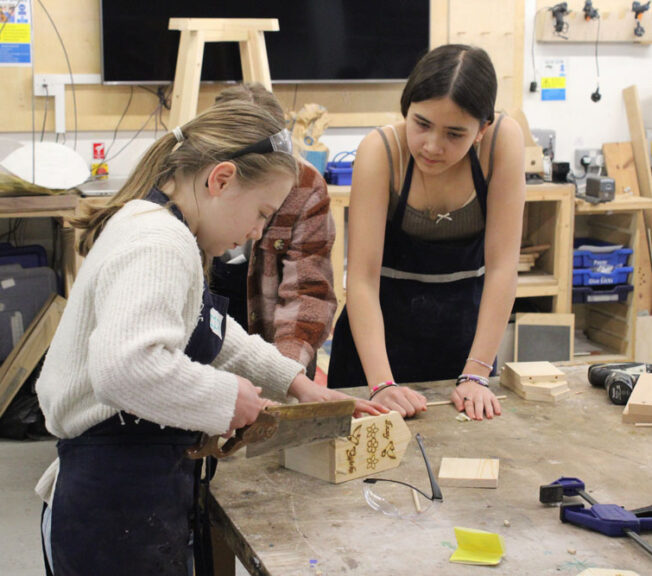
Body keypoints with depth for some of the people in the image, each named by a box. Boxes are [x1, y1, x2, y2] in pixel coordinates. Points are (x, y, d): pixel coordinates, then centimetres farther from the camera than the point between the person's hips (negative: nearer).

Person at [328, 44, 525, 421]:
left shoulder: (503, 140, -20)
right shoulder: (382, 151, -22)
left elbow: (502, 266, -20)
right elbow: (362, 278, -26)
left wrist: (476, 375, -25)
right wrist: (382, 384, -37)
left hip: (466, 319, 2)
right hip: (384, 320, -1)